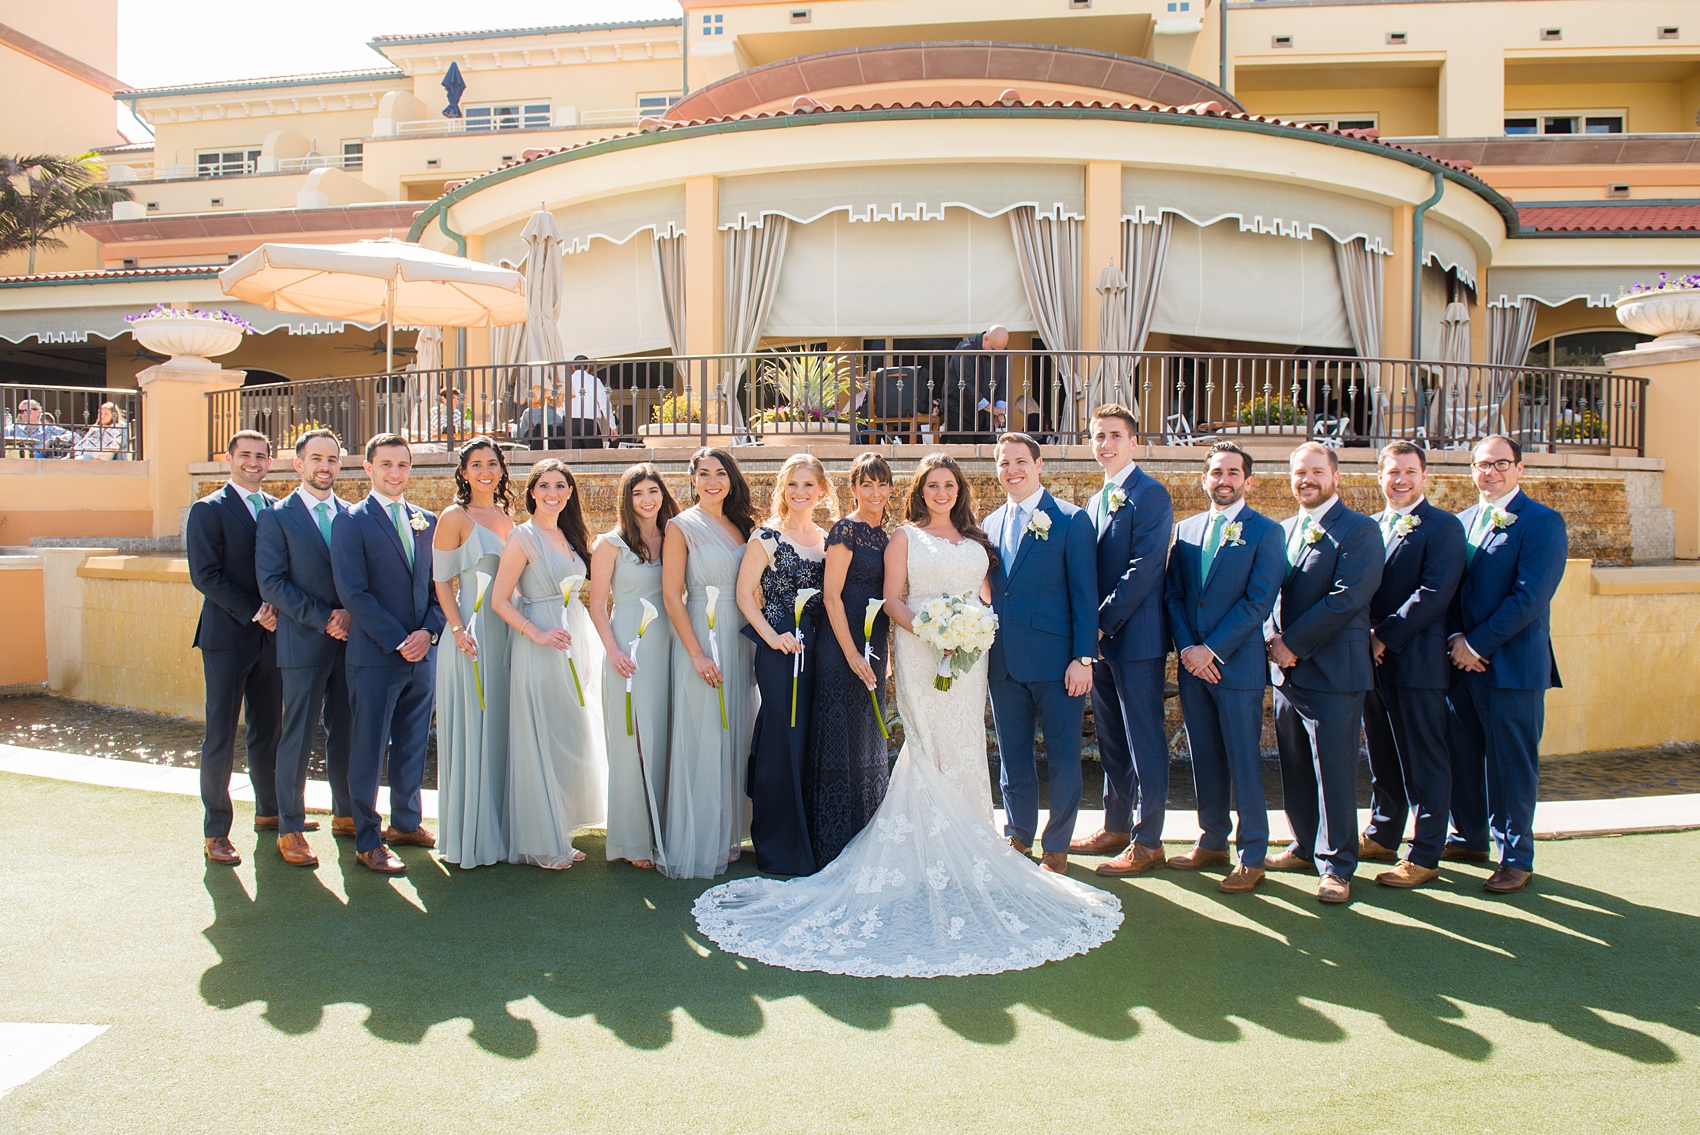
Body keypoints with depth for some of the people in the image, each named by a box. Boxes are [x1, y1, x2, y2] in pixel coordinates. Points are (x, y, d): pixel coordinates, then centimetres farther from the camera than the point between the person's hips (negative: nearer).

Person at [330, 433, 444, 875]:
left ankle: (405, 822, 30)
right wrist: (398, 641, -14)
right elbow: (354, 593, -11)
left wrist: (429, 631, -4)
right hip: (375, 656, -5)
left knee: (412, 745, 14)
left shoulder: (426, 522, 12)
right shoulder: (351, 522, -4)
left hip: (422, 653, 5)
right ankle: (368, 840, 12)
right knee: (369, 750, 2)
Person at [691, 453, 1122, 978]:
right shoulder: (905, 537, 3)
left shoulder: (975, 539, 16)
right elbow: (892, 599, -3)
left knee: (965, 746, 6)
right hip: (921, 654, -4)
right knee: (929, 747, -4)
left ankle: (968, 837, 15)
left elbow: (984, 596, 17)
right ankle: (933, 848, 2)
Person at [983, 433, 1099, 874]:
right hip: (1004, 663, 5)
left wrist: (1084, 658, -12)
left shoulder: (1072, 520, -3)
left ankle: (1057, 847, 19)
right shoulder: (991, 524, 12)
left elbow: (1085, 594, -7)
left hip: (1056, 661, -4)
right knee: (1013, 759, 13)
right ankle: (1019, 838, 28)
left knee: (1063, 759, 4)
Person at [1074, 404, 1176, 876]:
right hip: (1101, 639, 8)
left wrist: (1102, 623, -16)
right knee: (1110, 739, 15)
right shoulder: (1097, 501, 17)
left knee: (1145, 741, -1)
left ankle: (1147, 842, 7)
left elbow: (1144, 569, -18)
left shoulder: (1150, 495, -10)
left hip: (1136, 639, -8)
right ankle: (1116, 826, 27)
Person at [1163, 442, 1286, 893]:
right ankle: (1212, 842, 26)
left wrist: (1212, 650, -14)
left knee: (1244, 764, 0)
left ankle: (1252, 857, 10)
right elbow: (1172, 594, 9)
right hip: (1192, 664, 5)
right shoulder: (1186, 529, 12)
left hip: (1238, 665, -5)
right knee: (1204, 759, 13)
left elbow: (1258, 601, -10)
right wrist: (1186, 647, -6)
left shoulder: (1265, 532, -3)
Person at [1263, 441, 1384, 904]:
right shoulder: (1283, 531, 15)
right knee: (1295, 769, 14)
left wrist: (1294, 643, -15)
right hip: (1287, 670, 7)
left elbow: (1346, 598, -17)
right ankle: (1306, 847, 29)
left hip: (1333, 672, -7)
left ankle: (1336, 865, 8)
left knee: (1334, 772, -2)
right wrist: (1273, 638, -6)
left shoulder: (1359, 531, -7)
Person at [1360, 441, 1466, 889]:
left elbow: (1434, 594, -16)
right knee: (1382, 756, 17)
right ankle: (1382, 836, 30)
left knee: (1424, 762, 0)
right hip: (1373, 660, 7)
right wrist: (1363, 637, -3)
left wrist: (1385, 636, -17)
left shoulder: (1442, 527, -6)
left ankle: (1424, 857, 7)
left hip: (1416, 660, -7)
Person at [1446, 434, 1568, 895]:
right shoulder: (1461, 522, 13)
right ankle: (1470, 835, 31)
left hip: (1513, 663, -6)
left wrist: (1476, 644, -15)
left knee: (1512, 764, 1)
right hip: (1463, 661, 6)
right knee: (1462, 754, 14)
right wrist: (1455, 638, -4)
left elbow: (1529, 597, -15)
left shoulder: (1542, 522, -8)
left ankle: (1516, 858, 13)